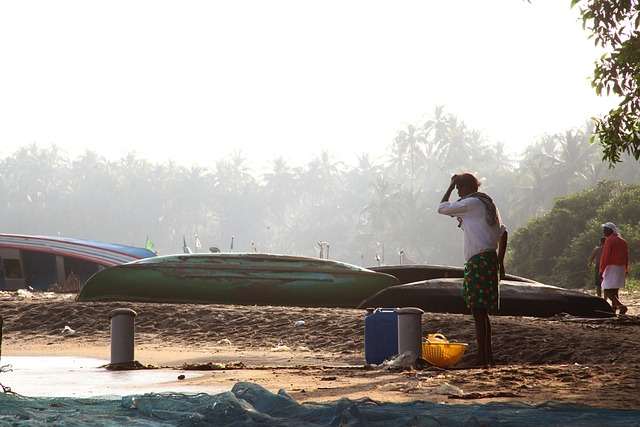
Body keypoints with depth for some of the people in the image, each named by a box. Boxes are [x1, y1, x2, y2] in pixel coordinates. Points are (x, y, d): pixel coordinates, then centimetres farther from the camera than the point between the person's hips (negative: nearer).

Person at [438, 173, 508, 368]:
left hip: (478, 261, -9)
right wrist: (500, 263, 24)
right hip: (490, 259, 9)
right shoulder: (489, 205, 20)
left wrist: (451, 186, 12)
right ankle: (488, 357, 17)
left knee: (478, 311, -10)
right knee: (482, 312, 14)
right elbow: (503, 233, 22)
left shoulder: (470, 204, -6)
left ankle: (482, 358, -12)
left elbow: (442, 208, 2)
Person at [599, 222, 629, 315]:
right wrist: (626, 271, 22)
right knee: (615, 291, 11)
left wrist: (602, 270, -15)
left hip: (612, 268, -8)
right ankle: (614, 309, 7)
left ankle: (621, 306, -29)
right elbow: (626, 257, 18)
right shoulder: (623, 241, 16)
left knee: (607, 290, -11)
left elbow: (605, 256, -15)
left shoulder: (609, 240, -9)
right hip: (621, 268, 8)